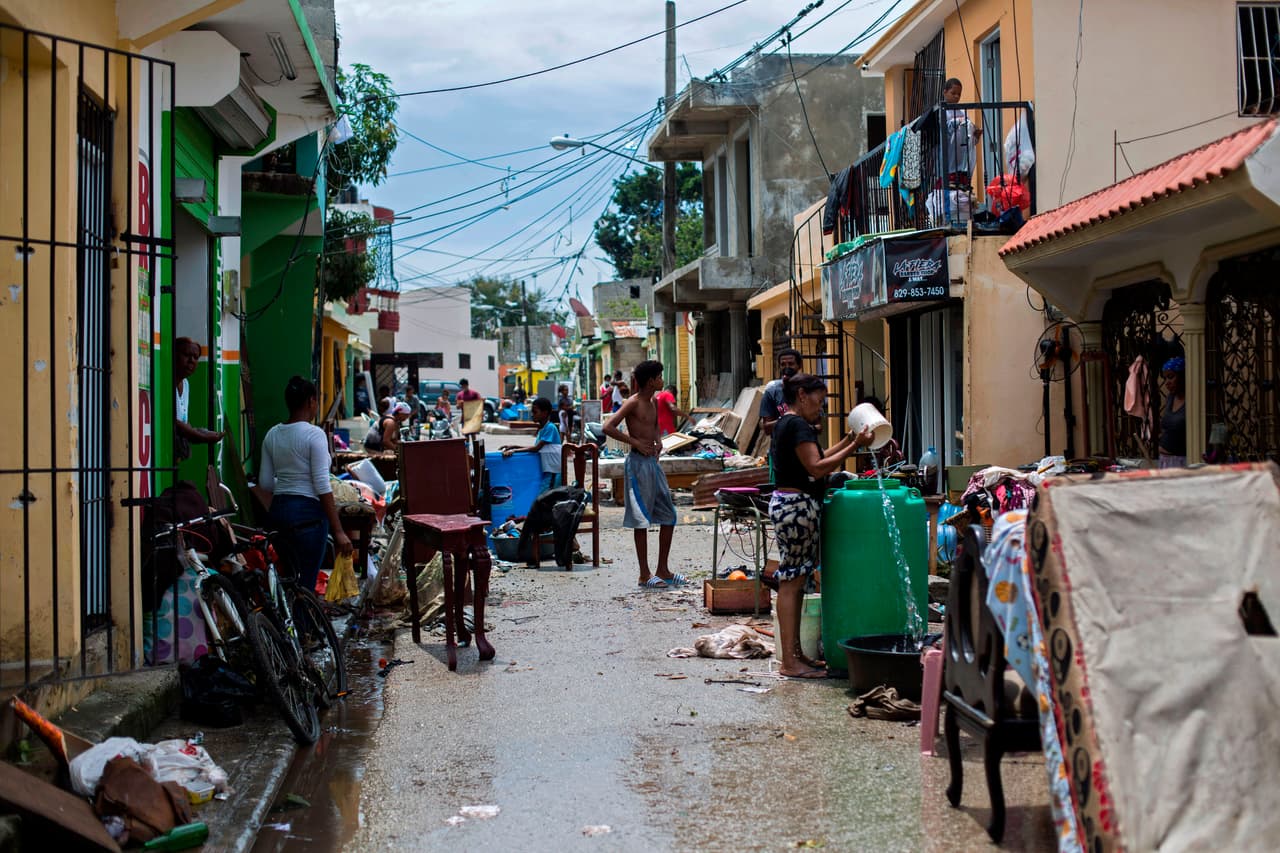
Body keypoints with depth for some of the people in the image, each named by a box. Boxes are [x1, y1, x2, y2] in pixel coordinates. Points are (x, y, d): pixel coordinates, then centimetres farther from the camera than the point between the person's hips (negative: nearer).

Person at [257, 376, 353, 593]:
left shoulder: (272, 434, 8)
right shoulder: (314, 434, -12)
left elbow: (265, 483, 10)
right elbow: (322, 486, -15)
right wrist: (338, 531, -13)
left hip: (278, 509, 7)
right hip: (308, 511, -7)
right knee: (306, 583, -2)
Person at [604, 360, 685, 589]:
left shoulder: (652, 402, 13)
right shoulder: (633, 402, -12)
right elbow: (608, 427, -20)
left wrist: (658, 441, 12)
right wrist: (636, 442, -19)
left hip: (653, 462, 9)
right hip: (638, 463, -9)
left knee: (668, 516, 10)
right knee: (642, 519, -4)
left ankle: (662, 570, 19)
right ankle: (644, 575, 3)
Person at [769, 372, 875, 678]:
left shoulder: (785, 424, 18)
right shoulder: (798, 425, -14)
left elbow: (814, 460, 21)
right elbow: (817, 467, -20)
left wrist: (848, 440, 18)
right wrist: (854, 446, -16)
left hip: (789, 503, 11)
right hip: (797, 505, -11)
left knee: (795, 582, 12)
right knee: (792, 581, -8)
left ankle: (795, 654, 17)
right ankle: (789, 662, -6)